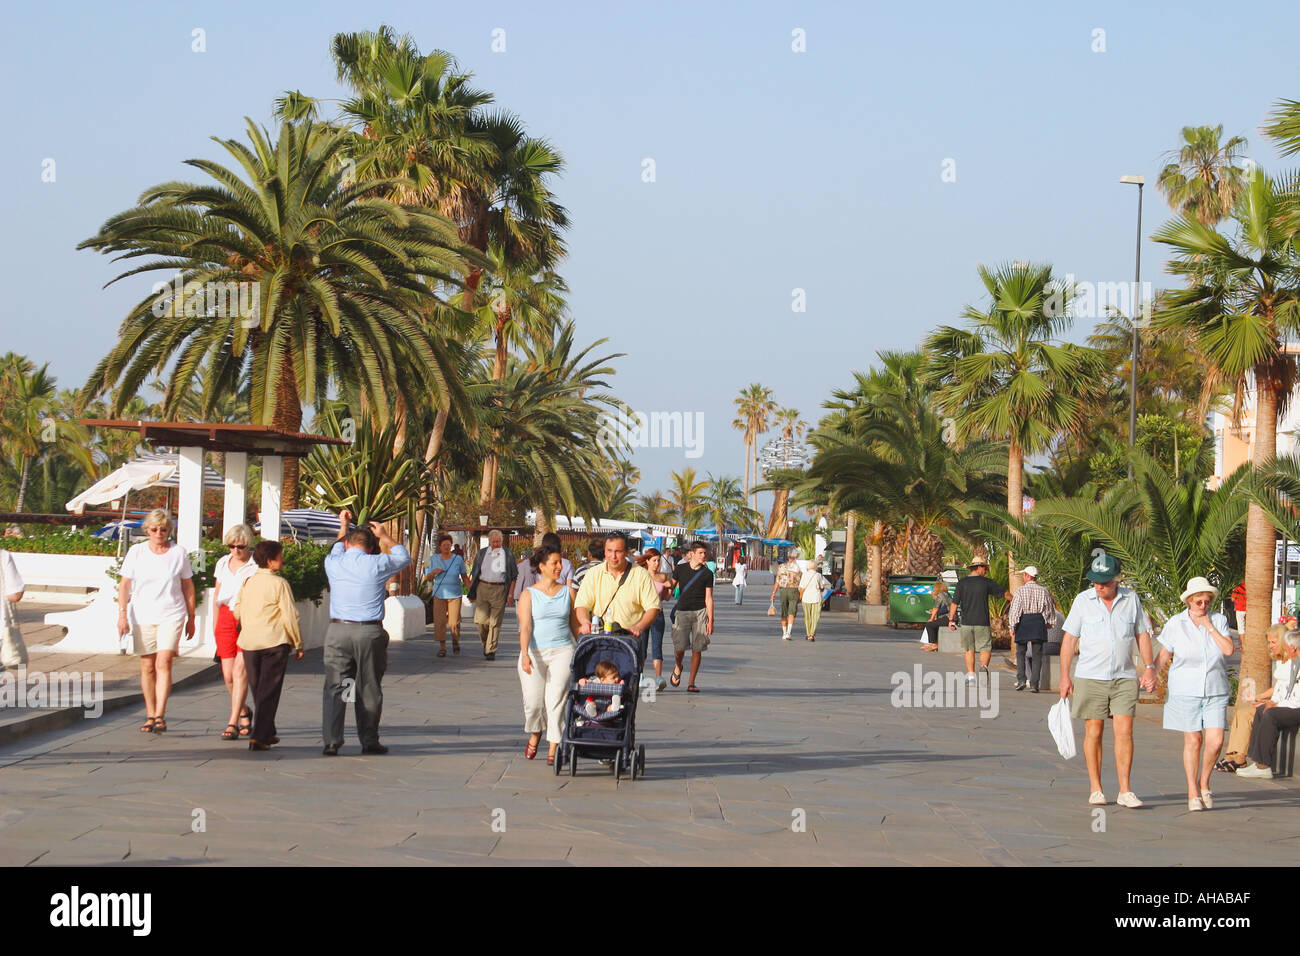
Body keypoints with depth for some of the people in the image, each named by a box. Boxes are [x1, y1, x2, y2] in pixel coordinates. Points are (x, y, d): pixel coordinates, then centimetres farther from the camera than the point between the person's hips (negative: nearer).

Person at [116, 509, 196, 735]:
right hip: (142, 616, 2)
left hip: (171, 615, -1)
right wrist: (122, 614, -7)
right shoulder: (136, 552, 5)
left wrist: (191, 618, 12)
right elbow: (124, 585, 3)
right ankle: (150, 716, 14)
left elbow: (188, 587, 11)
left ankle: (160, 716, -18)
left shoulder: (178, 553, 5)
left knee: (163, 663, -15)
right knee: (147, 667, 5)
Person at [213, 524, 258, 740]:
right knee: (228, 673, 3)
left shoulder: (257, 566, -6)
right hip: (226, 619, 5)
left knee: (240, 670, -13)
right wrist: (215, 624, 19)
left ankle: (233, 723, -13)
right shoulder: (222, 564, 12)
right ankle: (243, 713, 28)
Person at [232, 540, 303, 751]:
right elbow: (290, 615, -10)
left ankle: (267, 733, 27)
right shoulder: (279, 583, -9)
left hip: (249, 643, 6)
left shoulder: (248, 582, 9)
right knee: (269, 691, -3)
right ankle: (259, 736, -12)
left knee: (257, 689, 17)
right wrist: (298, 644, -1)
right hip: (274, 642, -6)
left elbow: (237, 611, 16)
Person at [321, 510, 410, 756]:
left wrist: (343, 528, 43)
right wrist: (384, 537, 30)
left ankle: (331, 742, -8)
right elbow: (403, 556, 17)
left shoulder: (334, 564, 3)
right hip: (370, 633, -1)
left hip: (338, 631, 1)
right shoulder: (376, 565, -3)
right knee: (369, 689, 8)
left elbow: (337, 551, 30)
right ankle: (369, 740, 14)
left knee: (334, 687, 0)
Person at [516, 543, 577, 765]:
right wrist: (525, 654, -21)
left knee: (556, 698, -10)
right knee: (533, 701, -4)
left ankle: (553, 748, -5)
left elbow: (575, 625, 16)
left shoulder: (567, 592, 10)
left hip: (562, 650, 1)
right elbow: (525, 626, -8)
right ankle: (535, 733, 27)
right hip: (534, 653, -1)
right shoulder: (528, 594, 2)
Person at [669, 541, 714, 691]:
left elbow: (709, 598, 4)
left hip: (700, 612, 0)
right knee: (679, 647, -10)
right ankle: (678, 668, 24)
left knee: (697, 649, -3)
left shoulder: (707, 573, 4)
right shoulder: (680, 569, 4)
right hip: (682, 611, 0)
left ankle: (691, 683, 7)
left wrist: (710, 620, -1)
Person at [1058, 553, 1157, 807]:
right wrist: (1065, 676, -1)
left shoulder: (1131, 599, 5)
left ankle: (1125, 791, -4)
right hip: (1091, 678, -1)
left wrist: (1149, 667, 5)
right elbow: (1069, 638, 2)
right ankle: (1096, 789, 11)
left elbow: (1142, 634, 14)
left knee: (1124, 731, -6)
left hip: (1124, 678, 1)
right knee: (1093, 733, 2)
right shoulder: (1083, 601, -1)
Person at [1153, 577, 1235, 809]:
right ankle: (1192, 793, 9)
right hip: (1186, 692, -1)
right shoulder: (1176, 624, 0)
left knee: (1215, 741, -8)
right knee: (1193, 741, -2)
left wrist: (1210, 627, -9)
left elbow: (1228, 650, -8)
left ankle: (1204, 783, 16)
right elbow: (1163, 655, 5)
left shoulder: (1219, 620, 4)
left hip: (1215, 691, 1)